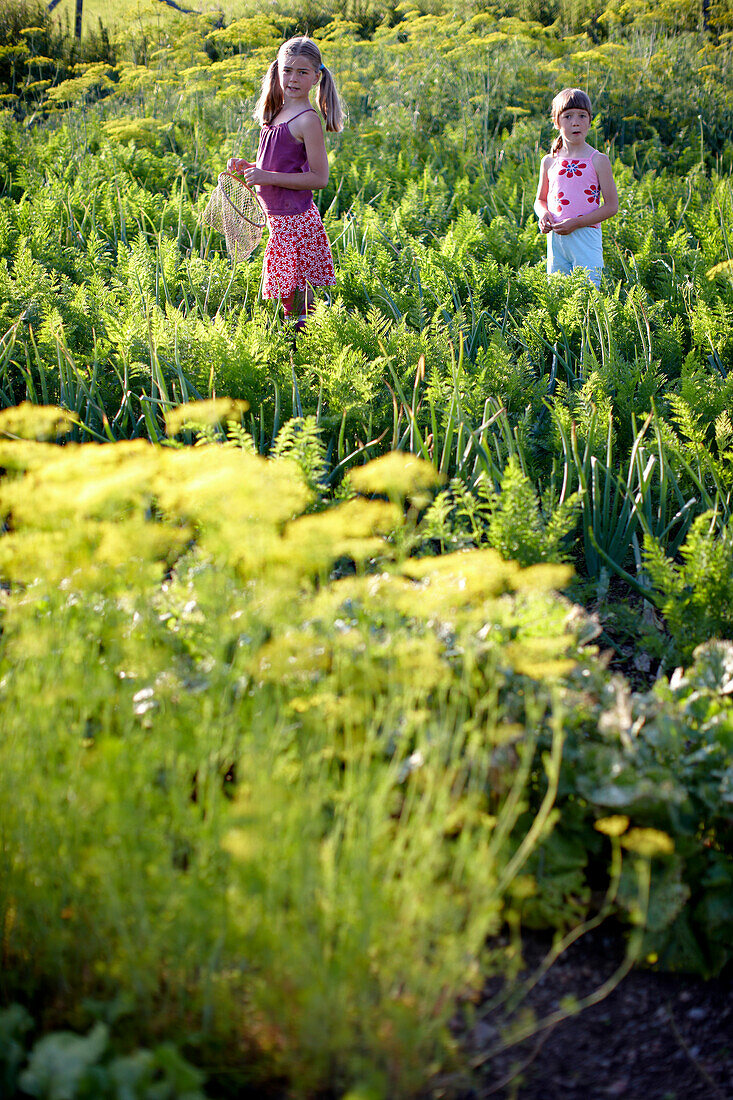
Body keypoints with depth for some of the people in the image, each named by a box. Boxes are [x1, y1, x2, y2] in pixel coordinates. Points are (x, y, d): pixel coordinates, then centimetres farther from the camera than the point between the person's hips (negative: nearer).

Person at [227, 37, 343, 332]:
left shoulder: (307, 121, -14)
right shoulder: (277, 115, 13)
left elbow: (319, 178, -17)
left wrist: (269, 177, -21)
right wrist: (247, 168, 6)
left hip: (295, 221, -9)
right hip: (279, 219, 9)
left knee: (294, 296, -7)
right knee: (286, 294, 15)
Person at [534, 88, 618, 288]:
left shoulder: (598, 161, -3)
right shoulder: (549, 162, 9)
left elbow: (611, 206, -4)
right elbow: (540, 200, 22)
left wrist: (576, 223, -14)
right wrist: (543, 215, -2)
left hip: (586, 237, -4)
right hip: (555, 239, 4)